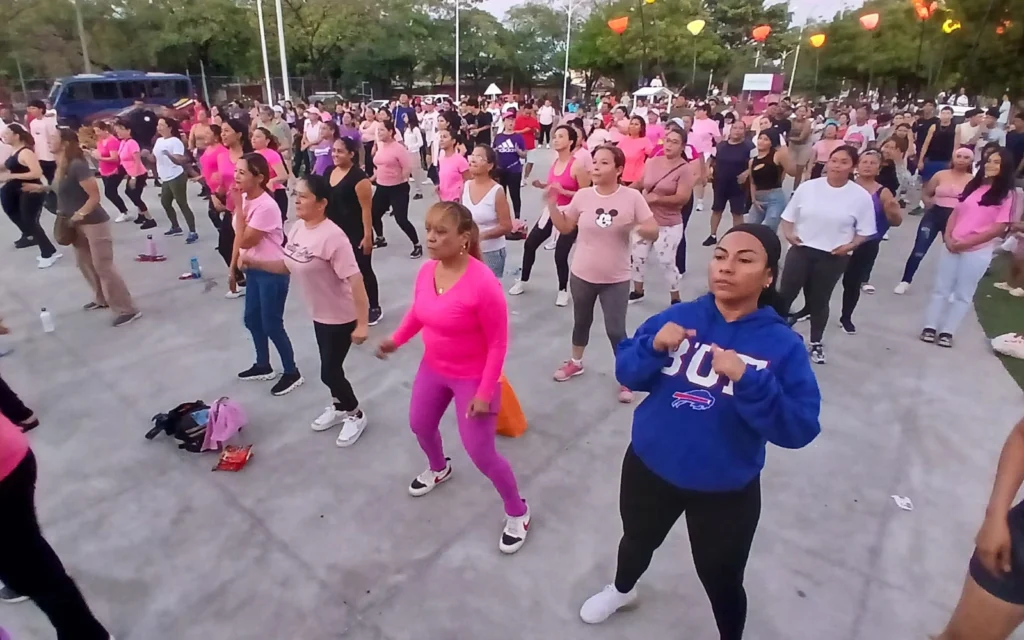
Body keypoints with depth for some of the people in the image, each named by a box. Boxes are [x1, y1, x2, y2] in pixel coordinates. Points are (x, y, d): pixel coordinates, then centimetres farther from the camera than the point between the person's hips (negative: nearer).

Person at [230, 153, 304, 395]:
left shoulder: (266, 206, -24)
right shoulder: (244, 198, 4)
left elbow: (245, 241, -24)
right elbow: (238, 238, 12)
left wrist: (238, 207, -21)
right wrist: (232, 268, 15)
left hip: (273, 271, -9)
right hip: (253, 268, 9)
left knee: (271, 325, -1)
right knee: (252, 320, 19)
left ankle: (292, 373, 16)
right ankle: (263, 366, 38)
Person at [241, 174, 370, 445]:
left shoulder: (332, 236, -27)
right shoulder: (298, 228, -1)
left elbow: (355, 279, -29)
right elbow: (287, 266, 12)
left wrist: (362, 323, -28)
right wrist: (256, 263, -5)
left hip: (341, 316, -8)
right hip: (319, 314, 8)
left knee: (330, 372, 2)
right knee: (329, 366, 22)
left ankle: (355, 415, 26)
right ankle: (339, 407, 45)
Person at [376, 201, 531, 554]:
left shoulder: (483, 283, -30)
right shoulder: (426, 271, -9)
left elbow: (498, 344, -22)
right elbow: (417, 313, 10)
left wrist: (485, 392, -21)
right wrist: (396, 340, -3)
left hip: (472, 378, -7)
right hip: (433, 369, 7)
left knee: (481, 453, 0)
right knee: (420, 425, 26)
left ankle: (517, 513, 26)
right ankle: (438, 468, 60)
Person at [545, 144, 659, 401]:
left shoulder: (632, 197, -12)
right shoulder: (583, 195, -6)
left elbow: (654, 232, -8)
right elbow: (565, 227, 5)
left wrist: (641, 228, -30)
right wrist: (552, 204, -7)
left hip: (616, 279, -2)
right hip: (583, 275, 3)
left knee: (615, 330, 1)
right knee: (581, 321, 21)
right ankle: (575, 362, 45)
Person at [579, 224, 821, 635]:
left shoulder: (783, 345, -15)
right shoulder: (678, 317, -8)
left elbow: (800, 429, -21)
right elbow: (626, 373, -7)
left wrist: (747, 381, -35)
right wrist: (654, 347, -26)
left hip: (725, 490, -2)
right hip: (650, 467, 3)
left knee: (721, 583, 17)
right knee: (638, 540, 28)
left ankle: (731, 634, 51)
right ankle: (621, 590, 62)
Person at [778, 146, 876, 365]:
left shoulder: (861, 196, -5)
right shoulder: (807, 187, -2)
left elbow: (865, 231, 0)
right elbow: (788, 216, 7)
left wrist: (850, 245, -16)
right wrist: (788, 233, -10)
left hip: (833, 257, -1)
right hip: (801, 250, 1)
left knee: (820, 301, 11)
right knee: (785, 294, 0)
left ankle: (816, 343, 28)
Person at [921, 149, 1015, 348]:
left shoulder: (1006, 194, -5)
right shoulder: (973, 186, 10)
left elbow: (1000, 227, -12)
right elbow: (956, 212, 10)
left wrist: (967, 242, -16)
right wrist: (948, 237, -5)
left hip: (978, 251, -4)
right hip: (952, 246, 4)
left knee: (963, 294, 5)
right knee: (940, 288, 6)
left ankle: (947, 332, 11)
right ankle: (930, 327, 12)